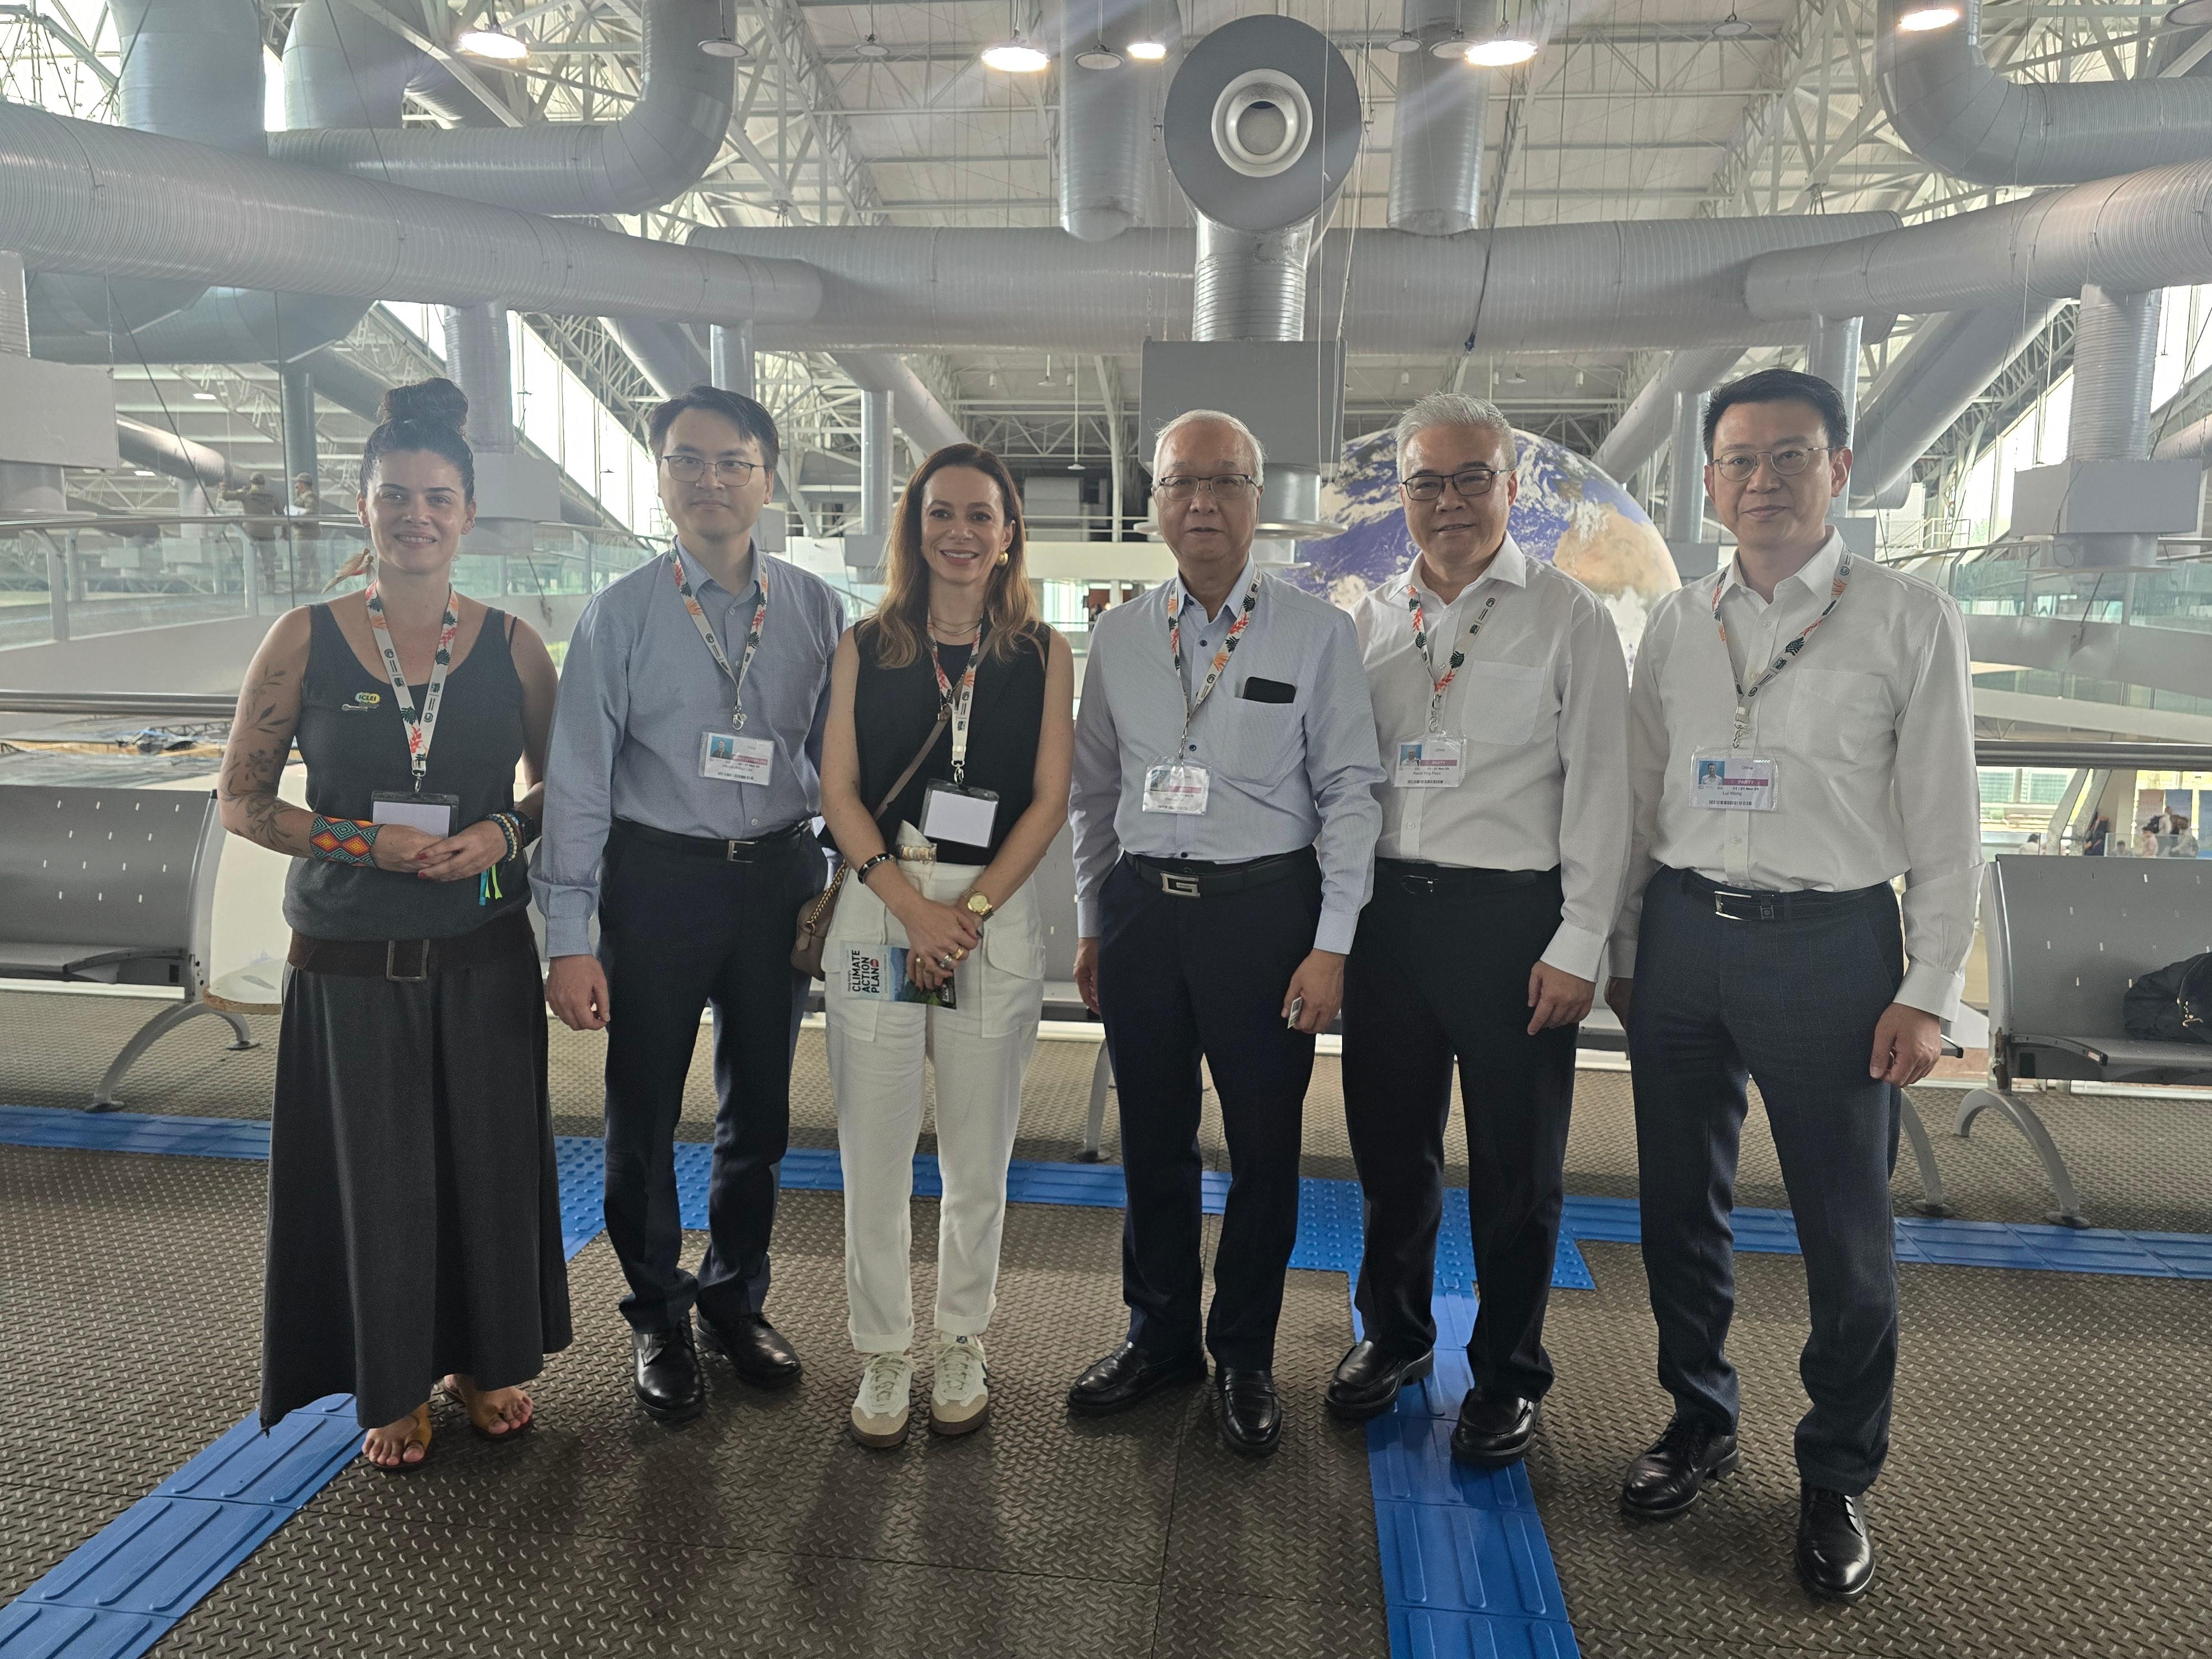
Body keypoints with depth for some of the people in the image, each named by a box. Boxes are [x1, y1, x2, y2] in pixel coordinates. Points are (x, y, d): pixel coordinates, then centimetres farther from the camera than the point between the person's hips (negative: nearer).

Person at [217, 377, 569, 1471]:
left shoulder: (511, 645, 0)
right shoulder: (306, 640, -4)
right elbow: (242, 800, 0)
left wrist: (505, 830, -11)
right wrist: (361, 842, -15)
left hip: (482, 957, 1)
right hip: (349, 961, -1)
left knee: (489, 1164, 10)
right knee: (375, 1175, 9)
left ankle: (482, 1358, 33)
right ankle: (393, 1386, 31)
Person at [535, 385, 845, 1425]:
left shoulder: (815, 610, 2)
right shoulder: (620, 614, -4)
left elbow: (839, 760, 7)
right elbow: (578, 780, -5)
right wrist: (570, 940, -9)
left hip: (780, 875, 2)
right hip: (658, 878, -2)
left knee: (760, 1110, 15)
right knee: (643, 1112, 9)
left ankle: (736, 1300, 37)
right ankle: (658, 1319, 31)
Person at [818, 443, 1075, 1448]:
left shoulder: (1043, 655, 6)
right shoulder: (865, 648, 7)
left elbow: (1048, 800, 1)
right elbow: (838, 793, 2)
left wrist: (972, 909, -10)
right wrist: (911, 901, -11)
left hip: (998, 916, 0)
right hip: (876, 909, 0)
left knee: (978, 1155, 9)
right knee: (874, 1154, 5)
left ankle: (961, 1345, 28)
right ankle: (883, 1352, 22)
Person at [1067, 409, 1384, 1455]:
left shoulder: (1317, 633, -2)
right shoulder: (1118, 637, 8)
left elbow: (1351, 791, -3)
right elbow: (1092, 790, 13)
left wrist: (1332, 943, -9)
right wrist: (1091, 926, 12)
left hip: (1263, 907, -3)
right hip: (1141, 906, 3)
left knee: (1264, 1148, 7)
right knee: (1151, 1140, 13)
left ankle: (1245, 1357, 27)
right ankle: (1160, 1337, 33)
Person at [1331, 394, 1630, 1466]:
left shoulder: (1567, 618, -1)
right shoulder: (1368, 624, 10)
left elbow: (1598, 786, -5)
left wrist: (1578, 943, -10)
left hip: (1512, 915, -3)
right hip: (1387, 907, 4)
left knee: (1516, 1164, 7)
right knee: (1390, 1145, 15)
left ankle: (1507, 1376, 26)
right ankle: (1393, 1335, 36)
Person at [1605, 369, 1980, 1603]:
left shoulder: (1911, 620, -2)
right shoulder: (1676, 626, 7)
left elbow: (1947, 823, -3)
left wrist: (1930, 993, -7)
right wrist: (1624, 951, 11)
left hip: (1831, 944, -3)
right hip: (1684, 934, 4)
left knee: (1848, 1233, 6)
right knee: (1681, 1205, 13)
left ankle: (1838, 1481, 26)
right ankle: (1701, 1422, 35)